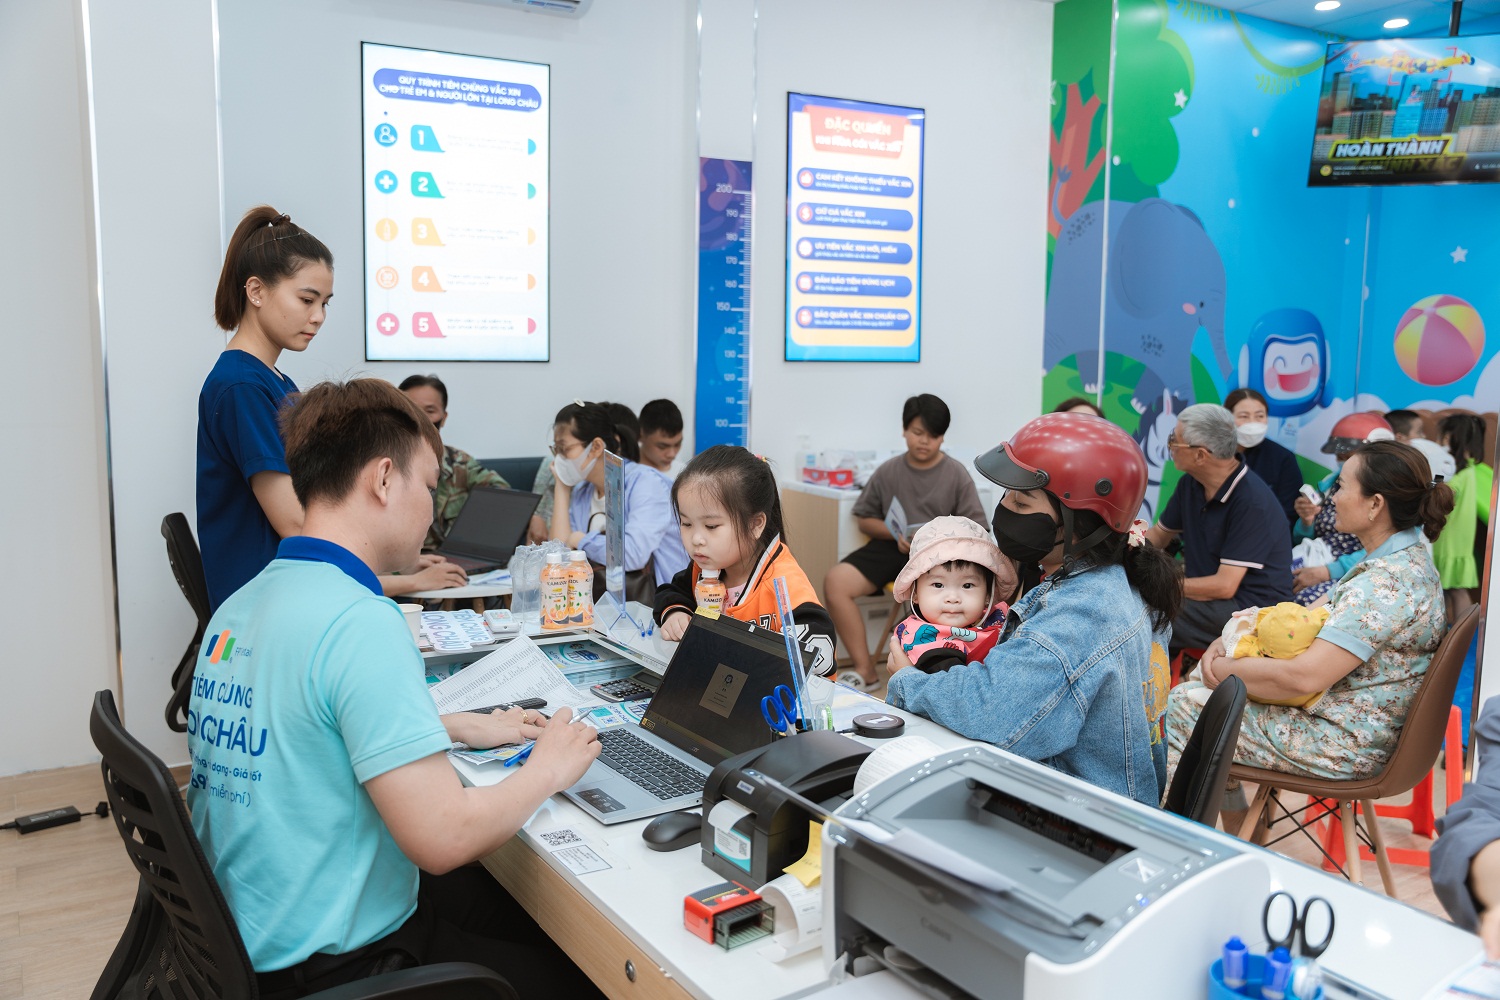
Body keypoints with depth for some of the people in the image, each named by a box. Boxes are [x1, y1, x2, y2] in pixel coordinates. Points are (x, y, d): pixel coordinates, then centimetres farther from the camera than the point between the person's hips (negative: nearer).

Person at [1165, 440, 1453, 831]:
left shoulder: (1384, 583, -26)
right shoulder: (1408, 560, 7)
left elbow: (1304, 677, -31)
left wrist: (1225, 669, -15)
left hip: (1343, 746, -10)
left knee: (1183, 705, -3)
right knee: (1188, 694, 14)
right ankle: (1235, 828, 21)